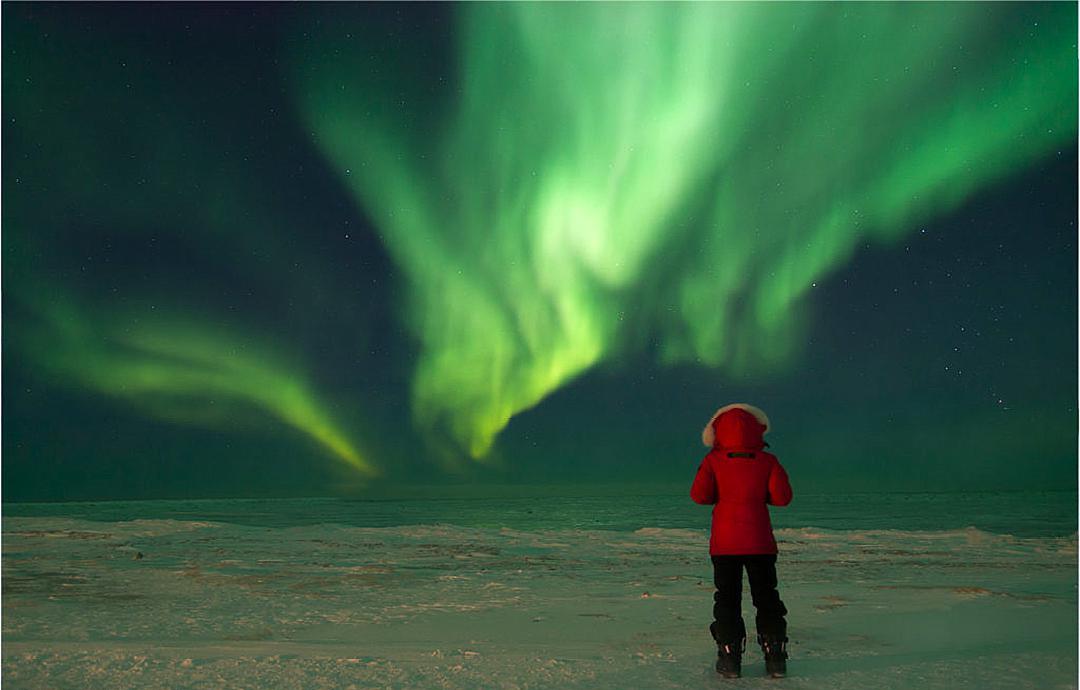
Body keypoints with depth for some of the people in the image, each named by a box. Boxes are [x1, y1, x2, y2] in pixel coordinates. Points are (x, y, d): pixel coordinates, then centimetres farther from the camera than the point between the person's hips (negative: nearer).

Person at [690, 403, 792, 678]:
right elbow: (783, 497, -7)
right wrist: (760, 494, 11)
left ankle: (729, 657, 3)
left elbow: (699, 495, -11)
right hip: (760, 541, 1)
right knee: (767, 597, 11)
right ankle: (776, 657, 11)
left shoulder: (713, 461, -5)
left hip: (725, 542, -1)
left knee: (727, 598, 6)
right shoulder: (768, 461, -3)